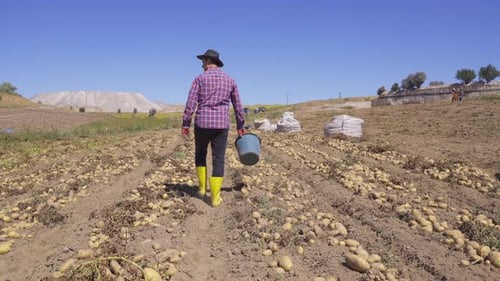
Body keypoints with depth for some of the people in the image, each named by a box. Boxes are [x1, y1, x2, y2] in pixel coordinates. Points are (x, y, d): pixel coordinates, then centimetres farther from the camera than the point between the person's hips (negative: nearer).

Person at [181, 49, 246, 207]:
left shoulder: (200, 78, 0)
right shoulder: (230, 80, 9)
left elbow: (191, 103, -7)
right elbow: (238, 105, 12)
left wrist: (185, 124, -3)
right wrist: (240, 126, 19)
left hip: (202, 123, -1)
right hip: (221, 124, 1)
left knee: (200, 154, 21)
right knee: (218, 160, 4)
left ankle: (202, 187, 23)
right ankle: (215, 197, 2)